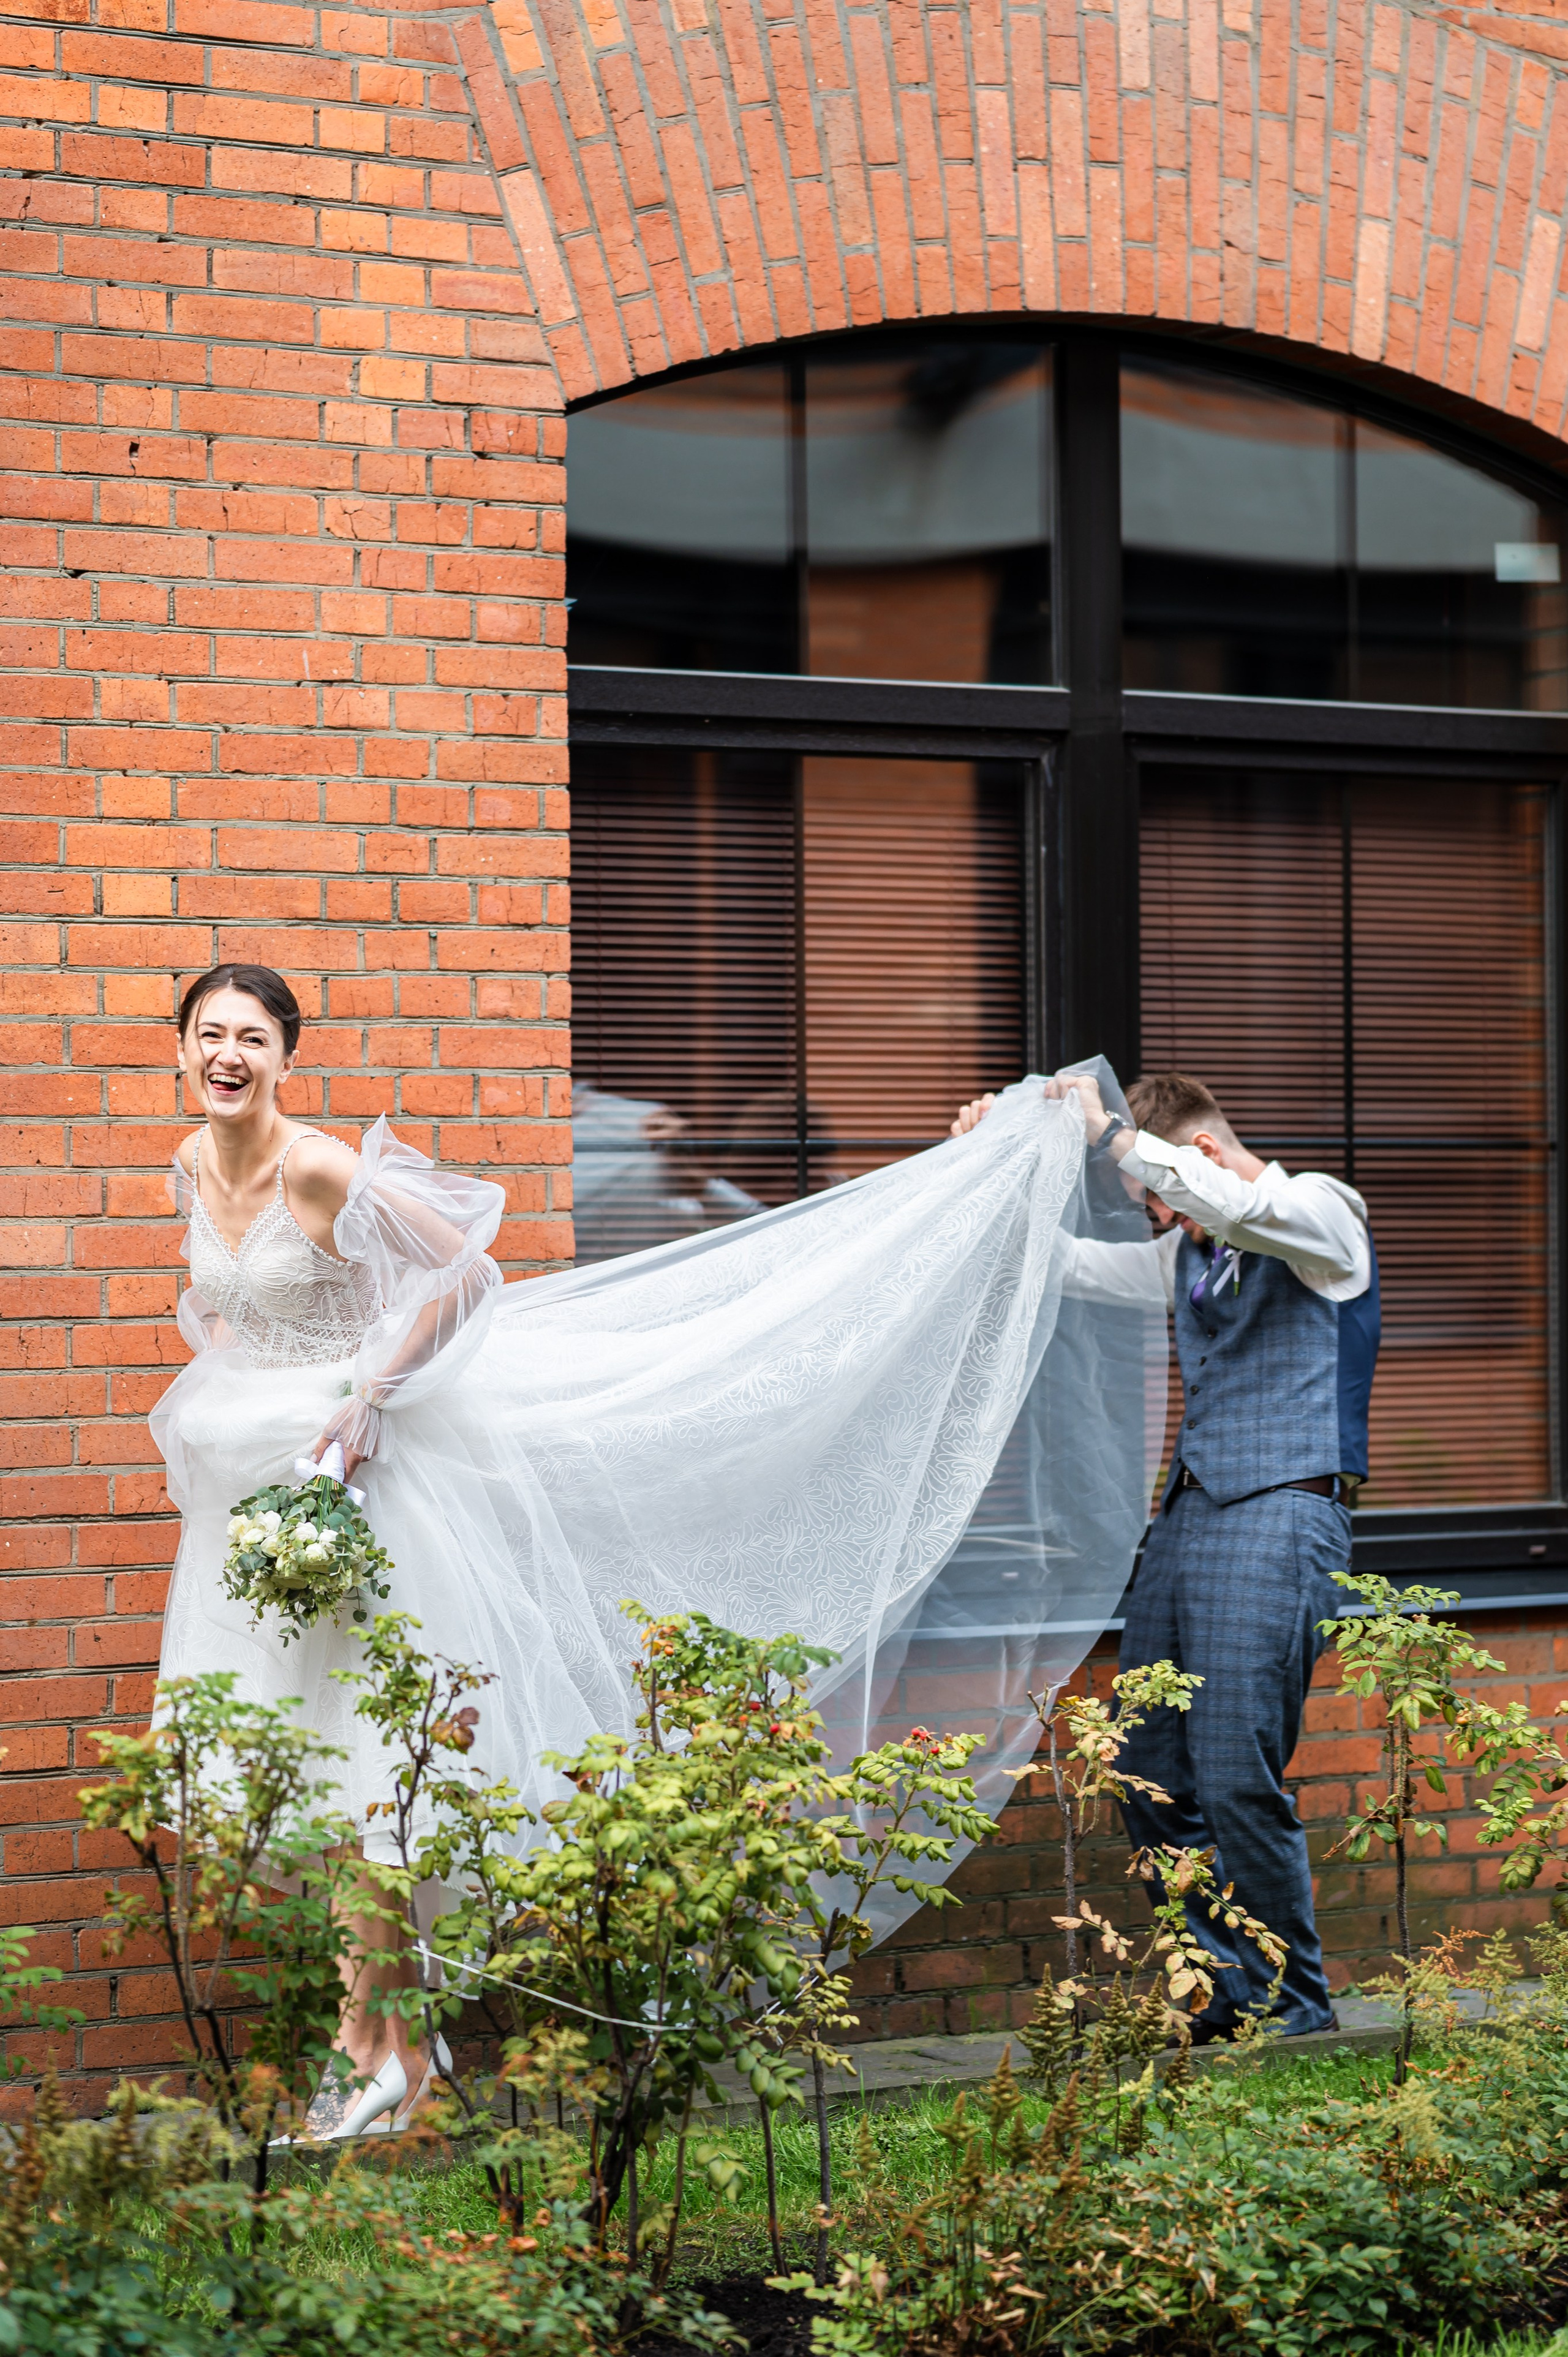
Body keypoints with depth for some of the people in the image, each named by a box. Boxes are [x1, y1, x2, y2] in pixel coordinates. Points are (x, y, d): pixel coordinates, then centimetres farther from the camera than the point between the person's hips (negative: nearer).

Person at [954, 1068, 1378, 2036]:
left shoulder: (1323, 1213, -3)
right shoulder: (1188, 1252, 20)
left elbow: (1233, 1204, -25)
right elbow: (1068, 1263, 30)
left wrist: (1109, 1133, -18)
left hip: (1280, 1521, -8)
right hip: (1188, 1514, 8)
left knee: (1237, 1778, -12)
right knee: (1153, 1780, 4)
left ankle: (1297, 2007, 1)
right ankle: (1229, 1990, 14)